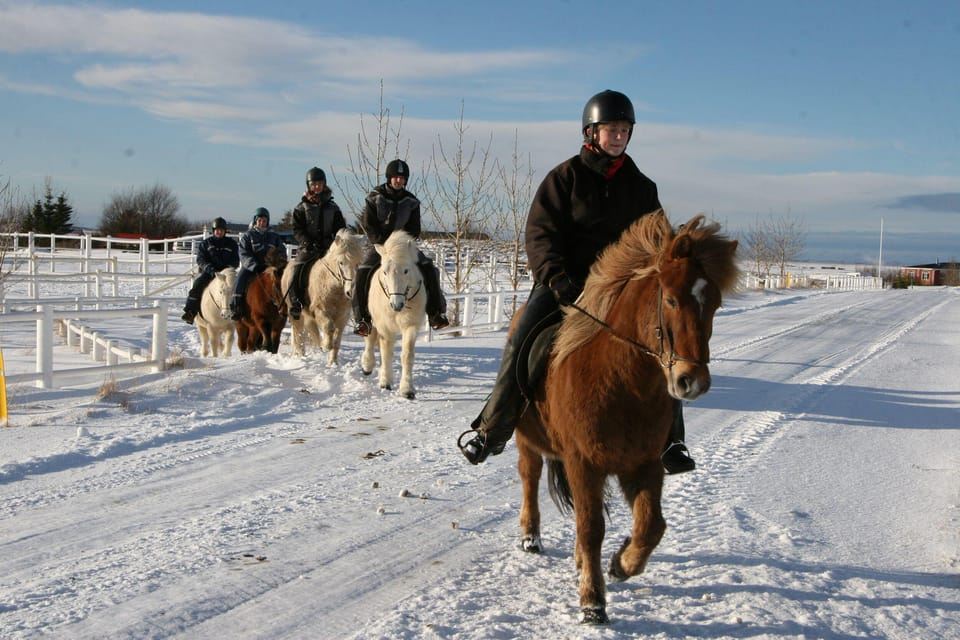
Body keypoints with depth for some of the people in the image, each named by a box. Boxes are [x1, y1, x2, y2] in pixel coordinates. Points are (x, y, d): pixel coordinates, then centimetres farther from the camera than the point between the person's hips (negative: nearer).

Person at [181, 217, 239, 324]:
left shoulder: (231, 243, 14)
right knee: (198, 284, -27)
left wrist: (228, 268, -9)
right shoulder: (205, 243, 10)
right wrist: (210, 269, -17)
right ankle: (190, 312, -27)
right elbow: (200, 260, 2)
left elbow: (236, 261, 12)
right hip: (208, 271, -1)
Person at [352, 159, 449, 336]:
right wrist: (384, 243, -16)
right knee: (363, 274, -26)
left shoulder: (411, 201, 1)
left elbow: (414, 229, 4)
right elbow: (367, 224, -7)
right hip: (378, 244, -2)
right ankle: (362, 319, -17)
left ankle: (436, 314, -12)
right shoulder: (375, 197, -5)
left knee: (428, 269, -17)